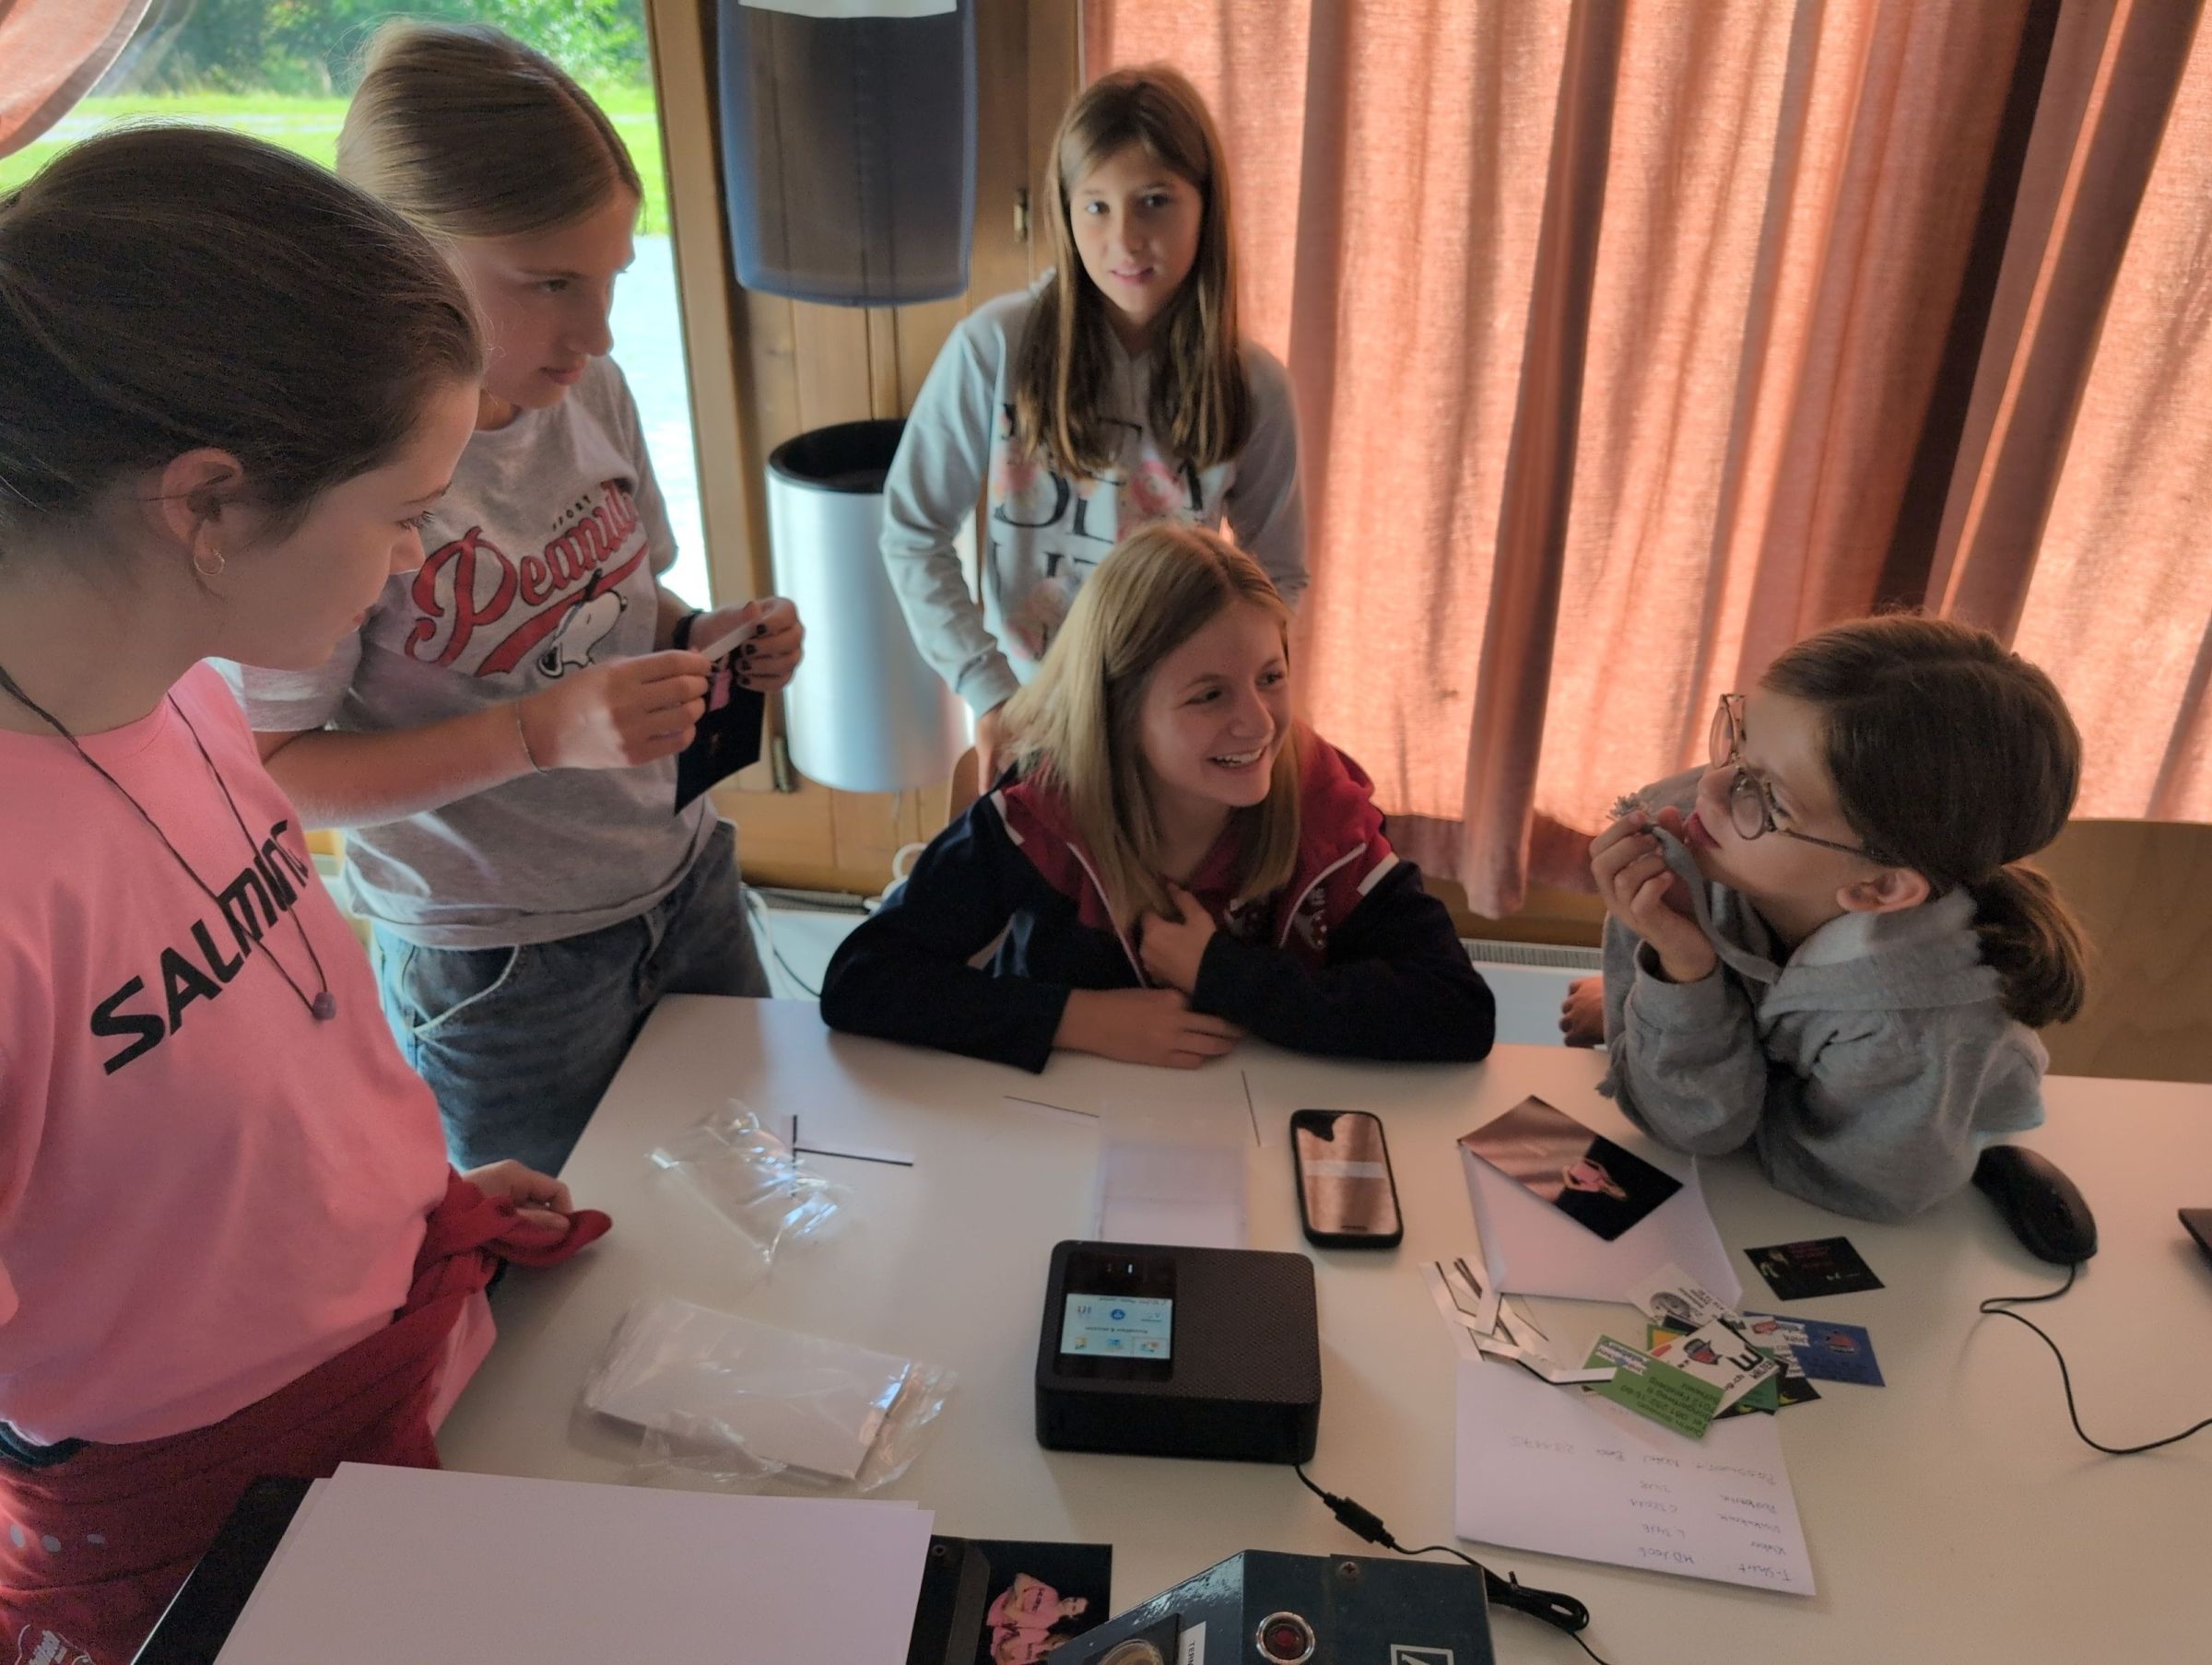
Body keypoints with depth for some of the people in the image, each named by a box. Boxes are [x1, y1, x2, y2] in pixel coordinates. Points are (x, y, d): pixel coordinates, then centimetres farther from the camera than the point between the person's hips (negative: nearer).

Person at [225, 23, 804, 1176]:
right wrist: (541, 730, -30)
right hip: (499, 970, -5)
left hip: (685, 882, 6)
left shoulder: (592, 391, -4)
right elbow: (268, 774, -19)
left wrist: (698, 638, -11)